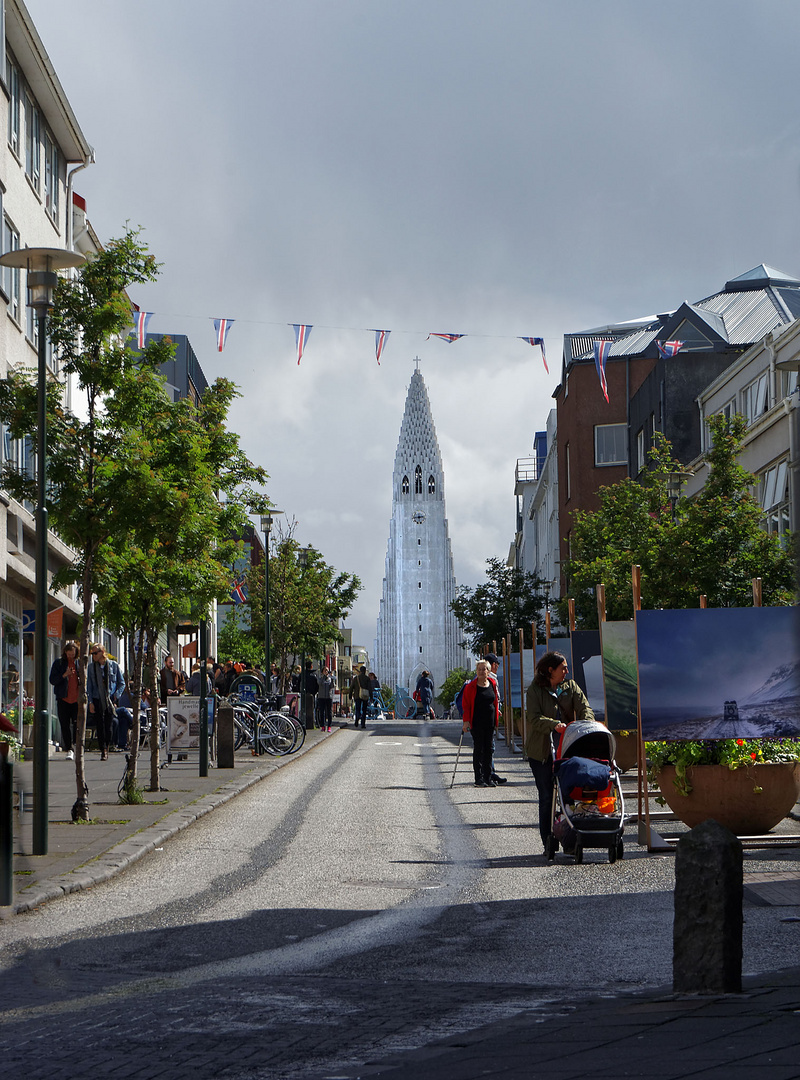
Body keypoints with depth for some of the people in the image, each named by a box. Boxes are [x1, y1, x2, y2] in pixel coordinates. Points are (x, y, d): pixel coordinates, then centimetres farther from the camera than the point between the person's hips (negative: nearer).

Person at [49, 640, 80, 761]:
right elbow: (52, 680, 0)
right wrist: (64, 675, -15)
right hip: (63, 700, 0)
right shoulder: (59, 663, 5)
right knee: (65, 726, -1)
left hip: (76, 700, 0)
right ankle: (69, 750, 6)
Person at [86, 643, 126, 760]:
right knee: (100, 727, -4)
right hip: (97, 701, 1)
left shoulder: (114, 665, 3)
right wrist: (90, 702, -2)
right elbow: (89, 686, 7)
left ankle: (106, 748, 15)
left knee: (108, 727, -2)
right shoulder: (91, 667, 6)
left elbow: (122, 684, 9)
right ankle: (103, 751, -1)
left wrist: (115, 696, -5)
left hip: (110, 701, -1)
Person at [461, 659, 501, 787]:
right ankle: (479, 778, 0)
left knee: (489, 749, 8)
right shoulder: (471, 686, -5)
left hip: (490, 722, 4)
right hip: (477, 722, -4)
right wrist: (466, 721, -13)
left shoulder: (493, 684, 8)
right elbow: (466, 704, -5)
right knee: (478, 749, -3)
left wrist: (496, 720, 12)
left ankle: (488, 777, 14)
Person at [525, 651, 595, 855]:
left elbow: (584, 708, 0)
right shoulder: (535, 690, 0)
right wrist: (554, 725, -29)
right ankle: (548, 844, 5)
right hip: (542, 752, -3)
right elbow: (535, 719, -11)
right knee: (546, 796, -2)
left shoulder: (571, 686, 11)